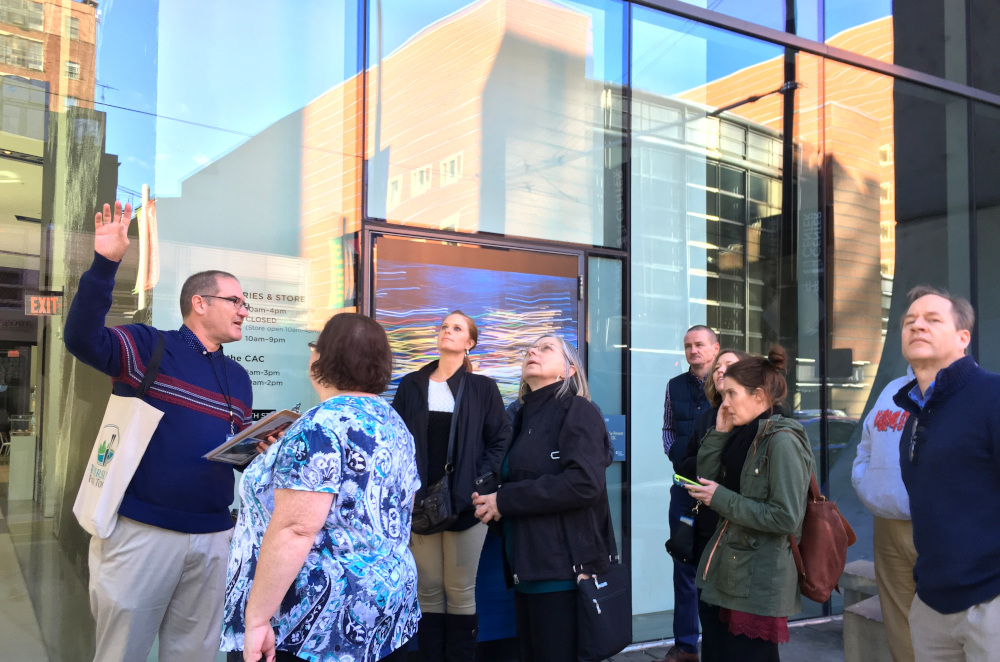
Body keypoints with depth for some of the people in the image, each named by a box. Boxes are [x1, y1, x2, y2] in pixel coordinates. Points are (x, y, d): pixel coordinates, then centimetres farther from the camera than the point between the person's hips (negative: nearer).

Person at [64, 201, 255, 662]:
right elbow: (81, 338, -23)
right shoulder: (148, 347, -4)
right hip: (140, 531, -5)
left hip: (213, 536, 6)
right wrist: (105, 264, -32)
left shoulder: (238, 378, 14)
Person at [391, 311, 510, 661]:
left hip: (465, 502, -1)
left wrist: (481, 482, -9)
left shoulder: (482, 387, 5)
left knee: (461, 592, 3)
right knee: (428, 590, 6)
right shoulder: (410, 385, 9)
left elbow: (500, 440, 3)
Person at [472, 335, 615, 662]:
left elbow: (585, 483, -23)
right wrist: (489, 501, -2)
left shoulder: (578, 411, -8)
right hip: (528, 567, 8)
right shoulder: (524, 416, 15)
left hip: (564, 569, -8)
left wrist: (504, 501, -17)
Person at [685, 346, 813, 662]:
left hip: (757, 585, -8)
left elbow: (787, 518, -21)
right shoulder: (744, 436, 10)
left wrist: (721, 498, -17)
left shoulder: (782, 441, -16)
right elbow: (707, 480, 10)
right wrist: (719, 433, 1)